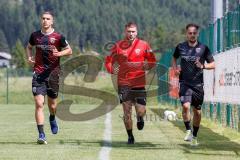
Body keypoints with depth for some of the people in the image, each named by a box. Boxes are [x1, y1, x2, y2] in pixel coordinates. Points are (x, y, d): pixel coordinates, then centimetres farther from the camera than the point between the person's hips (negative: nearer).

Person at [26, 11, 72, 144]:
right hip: (38, 73, 1)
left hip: (53, 73, -1)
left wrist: (59, 53, -13)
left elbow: (69, 50, 6)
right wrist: (29, 57, 4)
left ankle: (52, 119, 47)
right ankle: (41, 135, -12)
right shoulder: (35, 35, 5)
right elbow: (29, 47, 23)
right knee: (39, 103, -12)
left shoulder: (58, 37, -3)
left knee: (52, 104, 10)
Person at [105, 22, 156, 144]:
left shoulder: (144, 45, 2)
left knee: (141, 111, -2)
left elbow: (152, 61, 8)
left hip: (139, 83, 0)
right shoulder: (118, 46, 3)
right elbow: (108, 61, 8)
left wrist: (146, 66, -12)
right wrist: (112, 69, -12)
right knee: (126, 112, -3)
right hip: (123, 84, 0)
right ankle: (130, 136, 12)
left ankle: (140, 118, 35)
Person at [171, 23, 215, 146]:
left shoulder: (203, 48, 0)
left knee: (197, 112, 8)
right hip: (185, 83, -1)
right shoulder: (180, 47, 3)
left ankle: (194, 136, 26)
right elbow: (174, 58, 22)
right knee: (186, 106, -24)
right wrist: (175, 68, 3)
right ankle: (188, 130, -5)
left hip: (198, 84, 1)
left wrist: (203, 66, -16)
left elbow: (213, 64, 3)